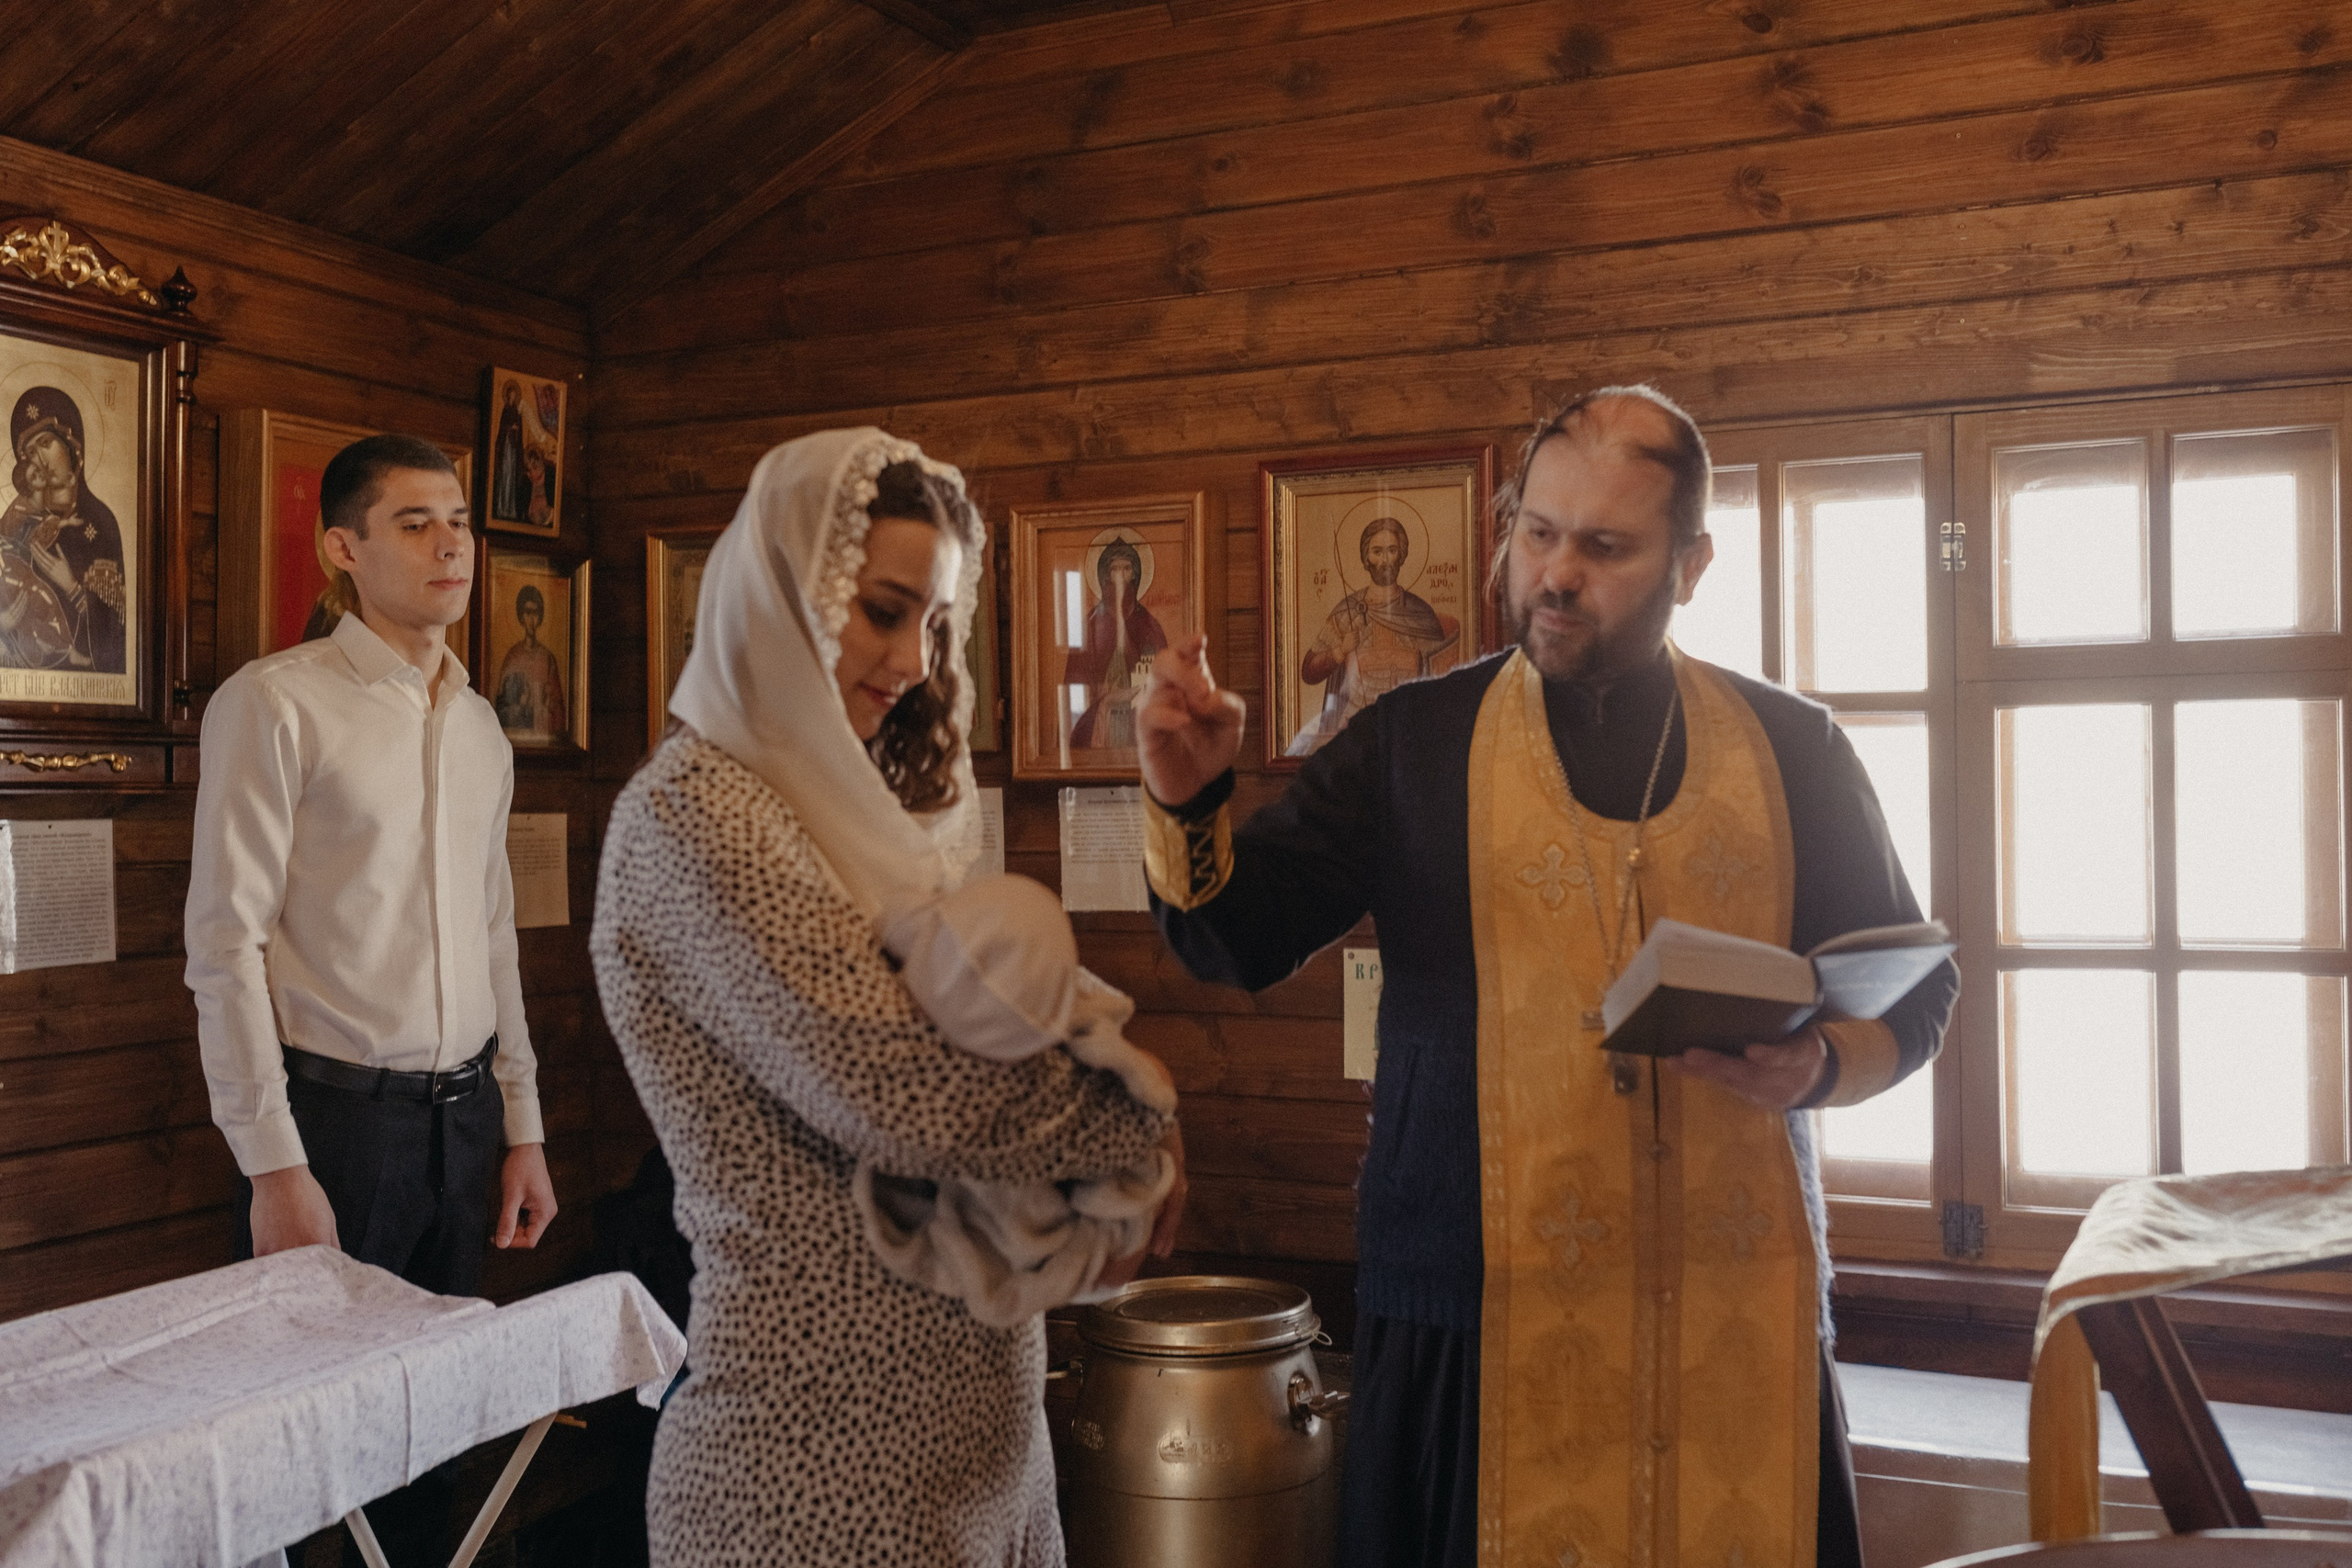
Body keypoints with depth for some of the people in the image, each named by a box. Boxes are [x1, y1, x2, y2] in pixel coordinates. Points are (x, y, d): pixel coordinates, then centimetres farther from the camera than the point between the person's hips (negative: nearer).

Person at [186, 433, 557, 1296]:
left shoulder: (480, 723, 11)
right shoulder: (273, 703, -8)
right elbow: (226, 943, -11)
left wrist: (522, 1128, 13)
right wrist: (275, 1168, -15)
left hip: (466, 1118, 6)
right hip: (334, 1118, -5)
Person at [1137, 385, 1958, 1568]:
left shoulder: (1791, 750, 6)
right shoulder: (1413, 742, 2)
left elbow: (1911, 989, 13)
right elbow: (1237, 939, -4)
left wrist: (1819, 1063, -9)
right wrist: (1190, 802, -24)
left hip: (1742, 1310, 2)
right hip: (1483, 1311, -1)